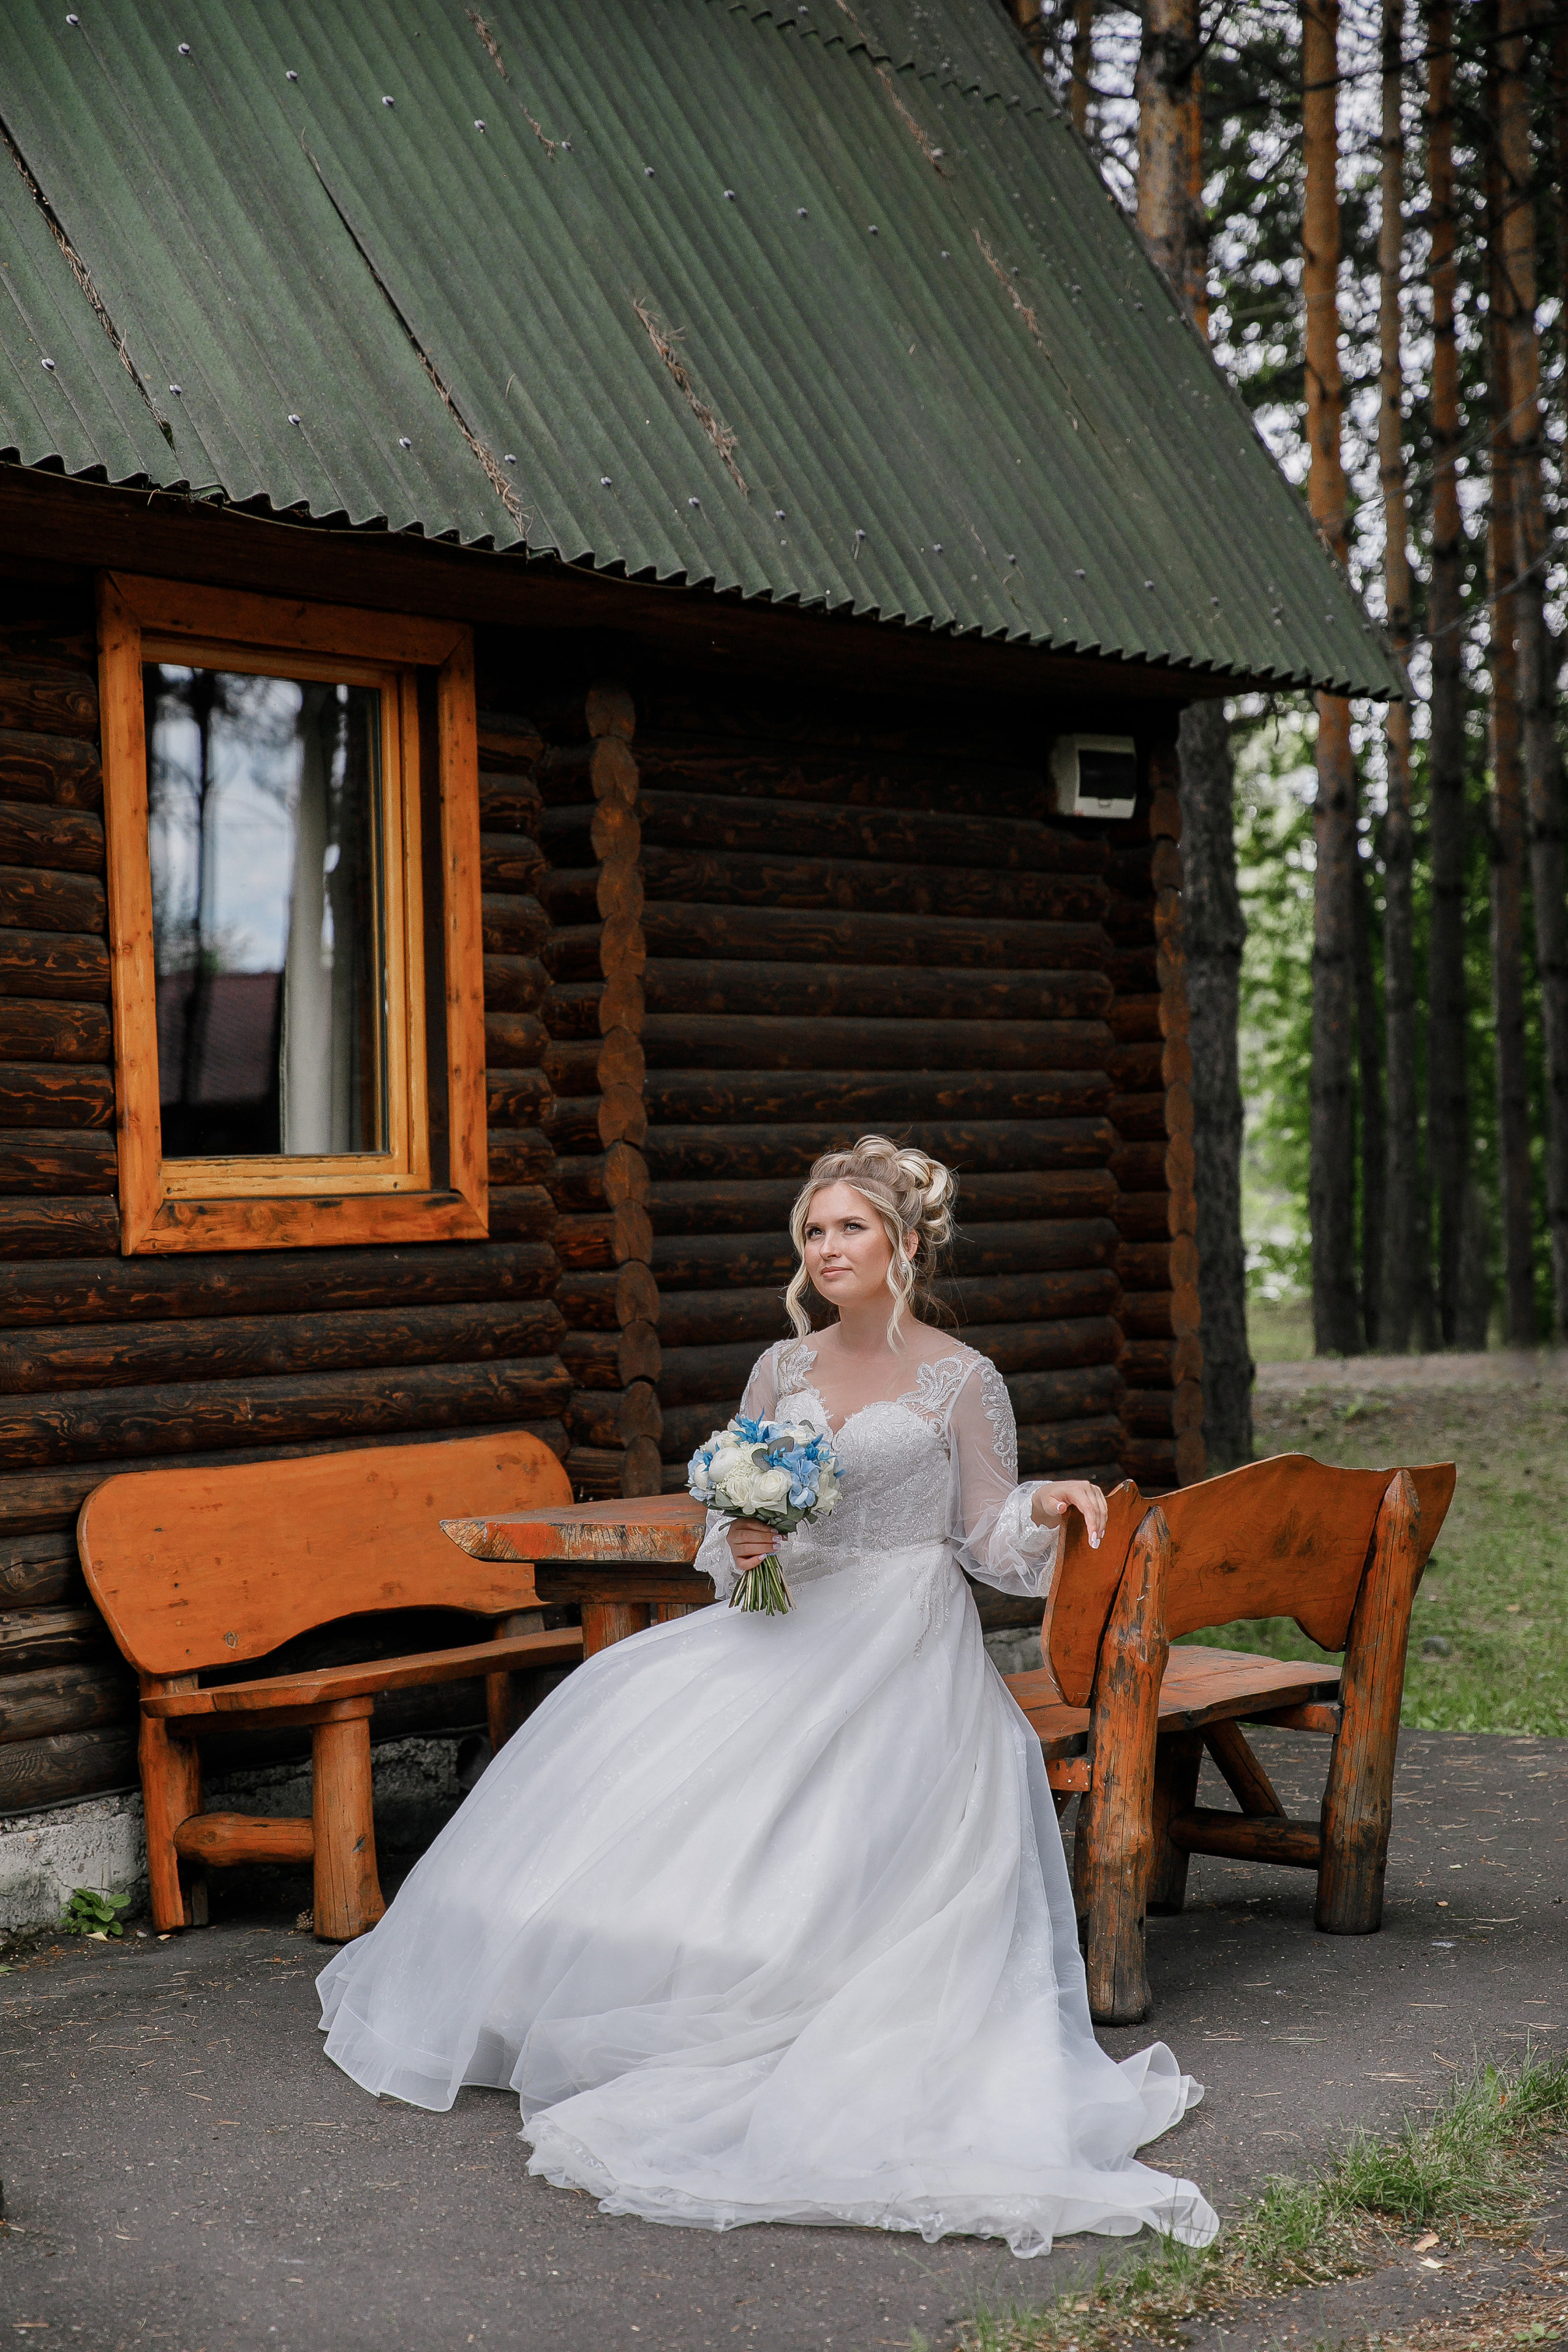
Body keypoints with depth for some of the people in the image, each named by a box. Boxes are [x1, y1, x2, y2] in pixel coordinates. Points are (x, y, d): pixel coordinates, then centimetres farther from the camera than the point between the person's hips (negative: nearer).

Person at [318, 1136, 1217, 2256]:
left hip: (902, 1654, -5)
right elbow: (733, 1518, 13)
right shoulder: (784, 1368, 11)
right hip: (792, 1623, 5)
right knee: (632, 1726, -12)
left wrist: (1046, 1505, -20)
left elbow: (990, 1539, -1)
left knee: (826, 1845, -23)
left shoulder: (963, 1381, -2)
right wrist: (740, 1547, -9)